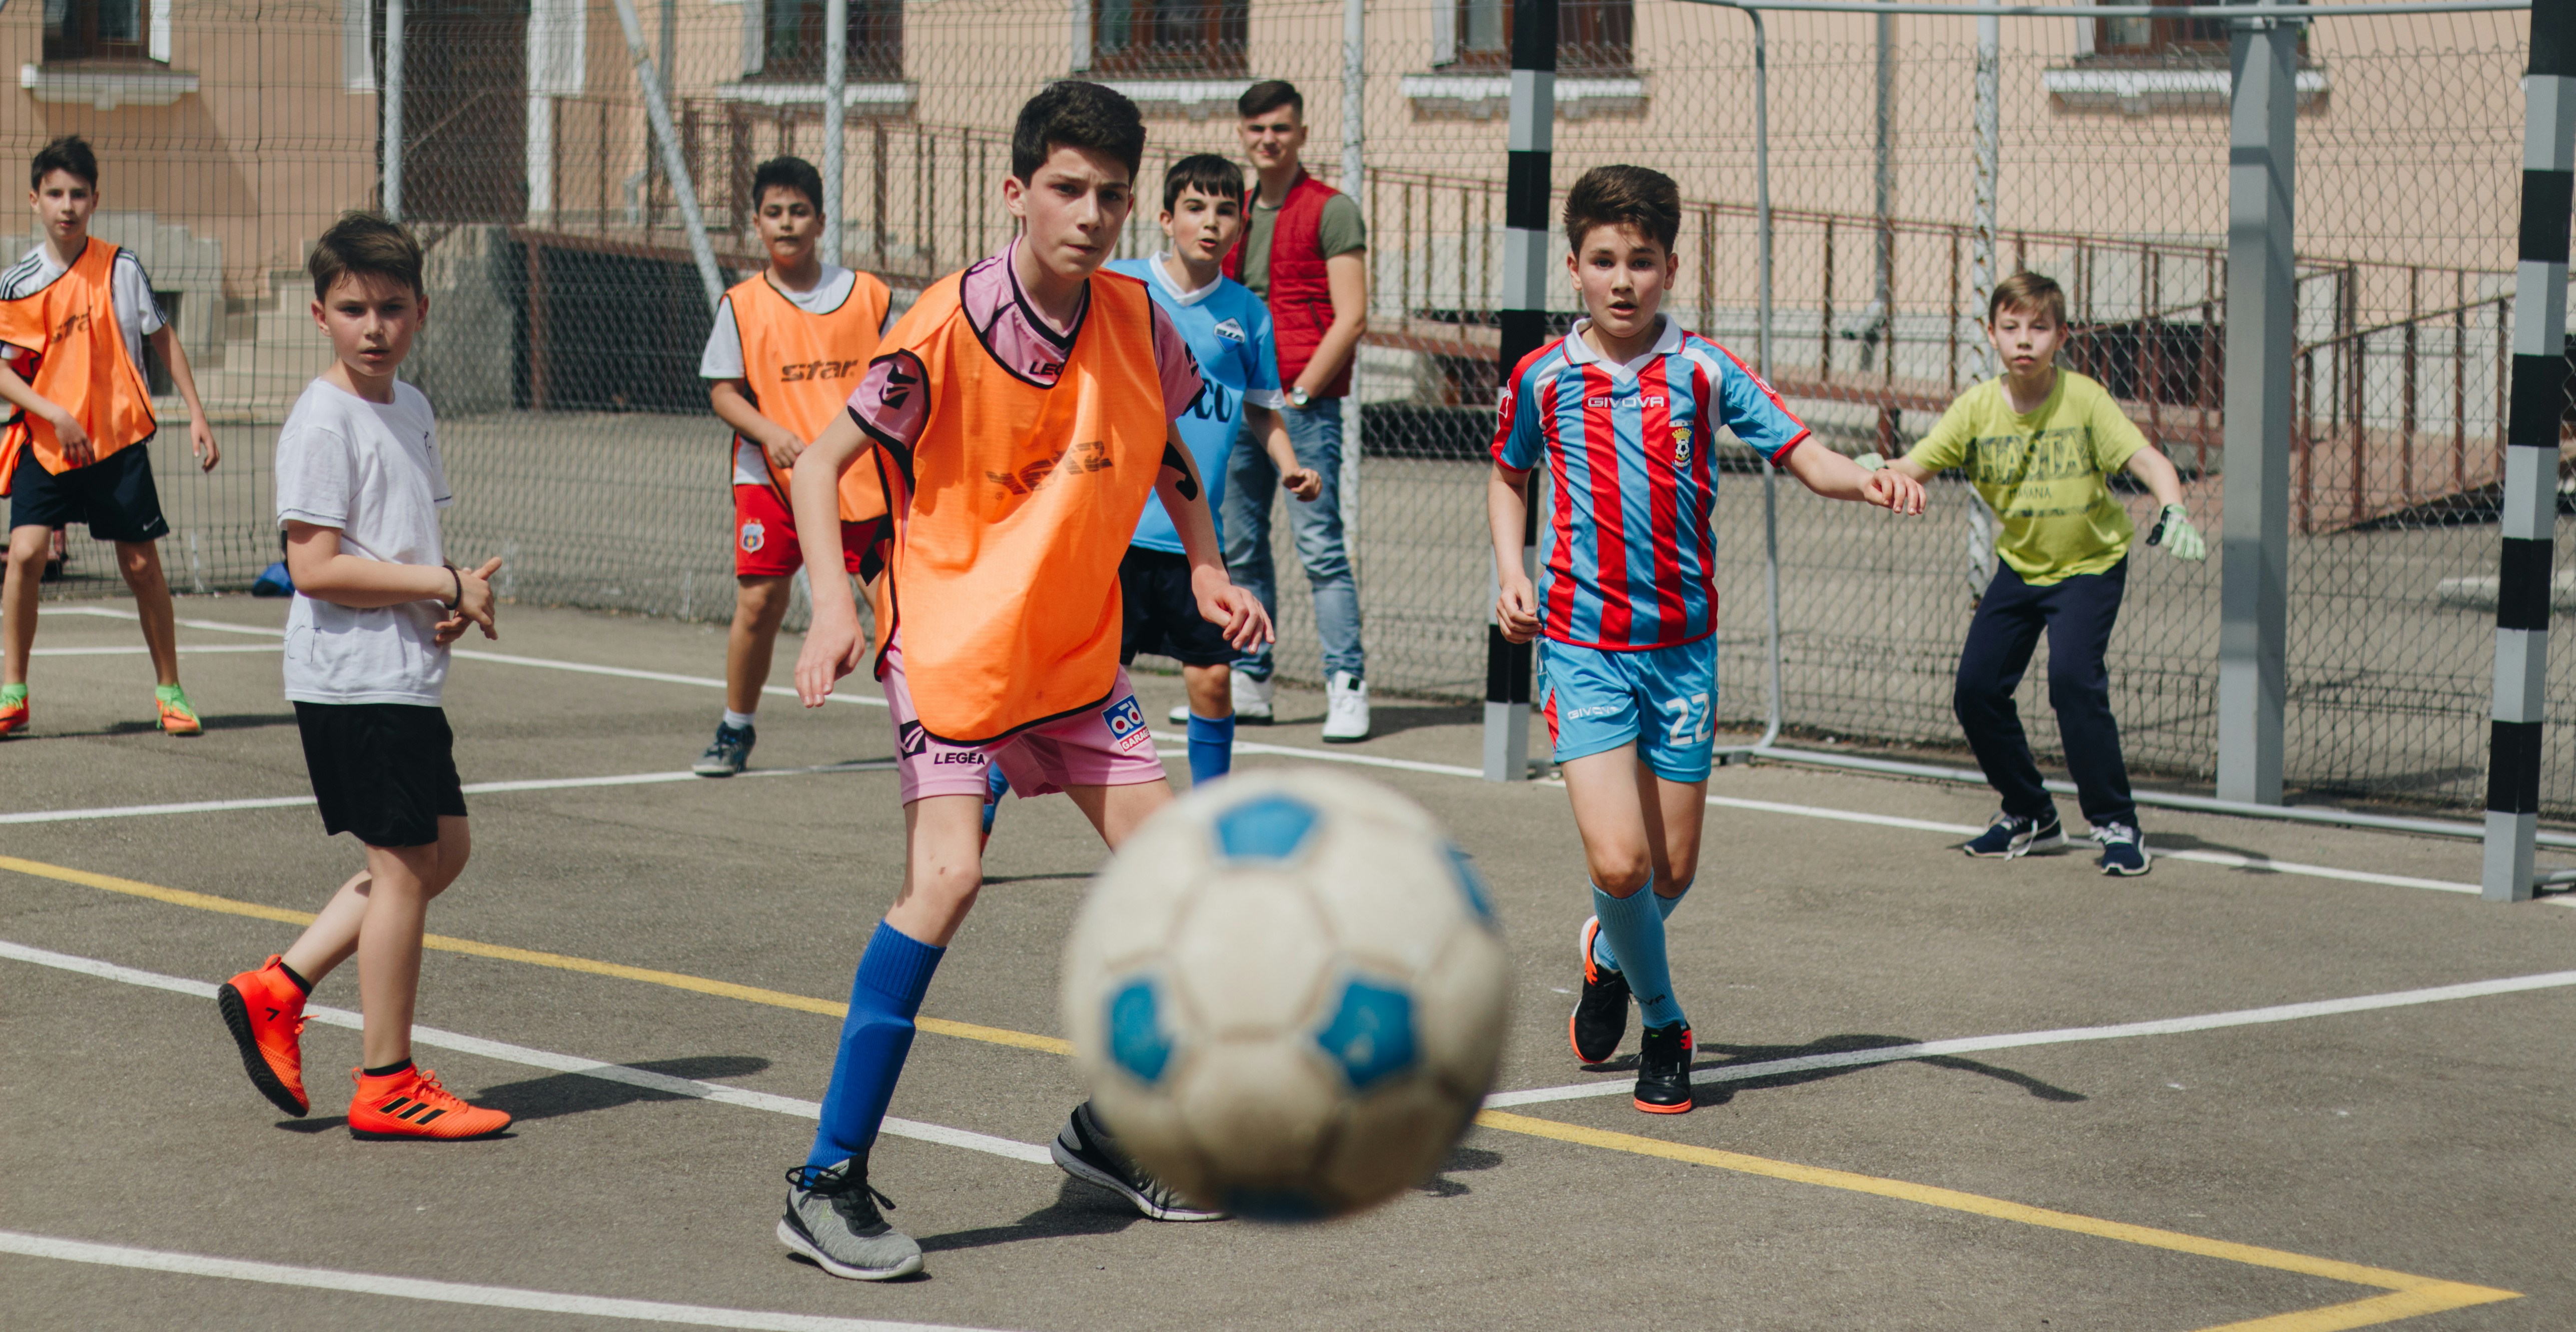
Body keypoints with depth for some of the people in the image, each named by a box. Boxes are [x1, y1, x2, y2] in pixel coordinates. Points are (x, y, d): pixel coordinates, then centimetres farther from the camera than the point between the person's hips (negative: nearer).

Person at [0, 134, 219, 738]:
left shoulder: (120, 267, -2)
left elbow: (163, 339, 8)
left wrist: (196, 414, 4)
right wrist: (55, 414, -17)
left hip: (119, 440, 0)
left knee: (142, 566, 4)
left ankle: (169, 689, 20)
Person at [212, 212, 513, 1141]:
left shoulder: (411, 409, 12)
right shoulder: (324, 422, -14)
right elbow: (315, 567, -21)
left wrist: (455, 594, 2)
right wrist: (447, 586, -17)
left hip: (408, 675, 9)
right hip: (355, 680, -9)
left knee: (444, 848, 14)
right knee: (405, 864, -4)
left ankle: (276, 991, 17)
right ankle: (387, 1085, 5)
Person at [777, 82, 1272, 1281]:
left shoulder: (1136, 321, -2)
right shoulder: (947, 331, -19)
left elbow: (1165, 443, 18)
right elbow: (823, 459, -15)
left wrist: (1205, 568, 7)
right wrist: (832, 603, -28)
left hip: (1076, 652, 6)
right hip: (949, 641, -6)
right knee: (946, 876, -22)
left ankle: (1108, 1132, 25)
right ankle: (828, 1185, -16)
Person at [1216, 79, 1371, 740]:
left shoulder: (1332, 211, -3)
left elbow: (1351, 319, -9)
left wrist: (1297, 394, -13)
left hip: (1305, 403, -7)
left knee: (1320, 547, -10)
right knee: (1240, 548, 9)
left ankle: (1347, 687, -8)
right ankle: (1251, 683, 16)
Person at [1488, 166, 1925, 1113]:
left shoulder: (1703, 370, -1)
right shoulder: (1542, 379, 1)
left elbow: (1801, 454, -6)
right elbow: (1508, 477, 20)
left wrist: (1866, 481, -27)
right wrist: (1510, 571, 6)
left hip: (1681, 644, 1)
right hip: (1582, 644, -1)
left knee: (1673, 871, 8)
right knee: (1619, 862, -15)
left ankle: (1611, 955, 42)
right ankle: (1662, 1022, 11)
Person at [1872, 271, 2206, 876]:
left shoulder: (2083, 400, -20)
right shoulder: (1977, 408, -10)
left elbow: (2145, 458, -28)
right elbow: (1914, 467, -12)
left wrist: (2173, 513, -47)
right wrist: (1876, 471, -35)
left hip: (2091, 562, -5)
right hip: (2019, 565, 5)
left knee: (2073, 678, -24)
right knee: (1976, 690, -1)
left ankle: (2118, 826, -10)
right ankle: (2031, 816, 22)